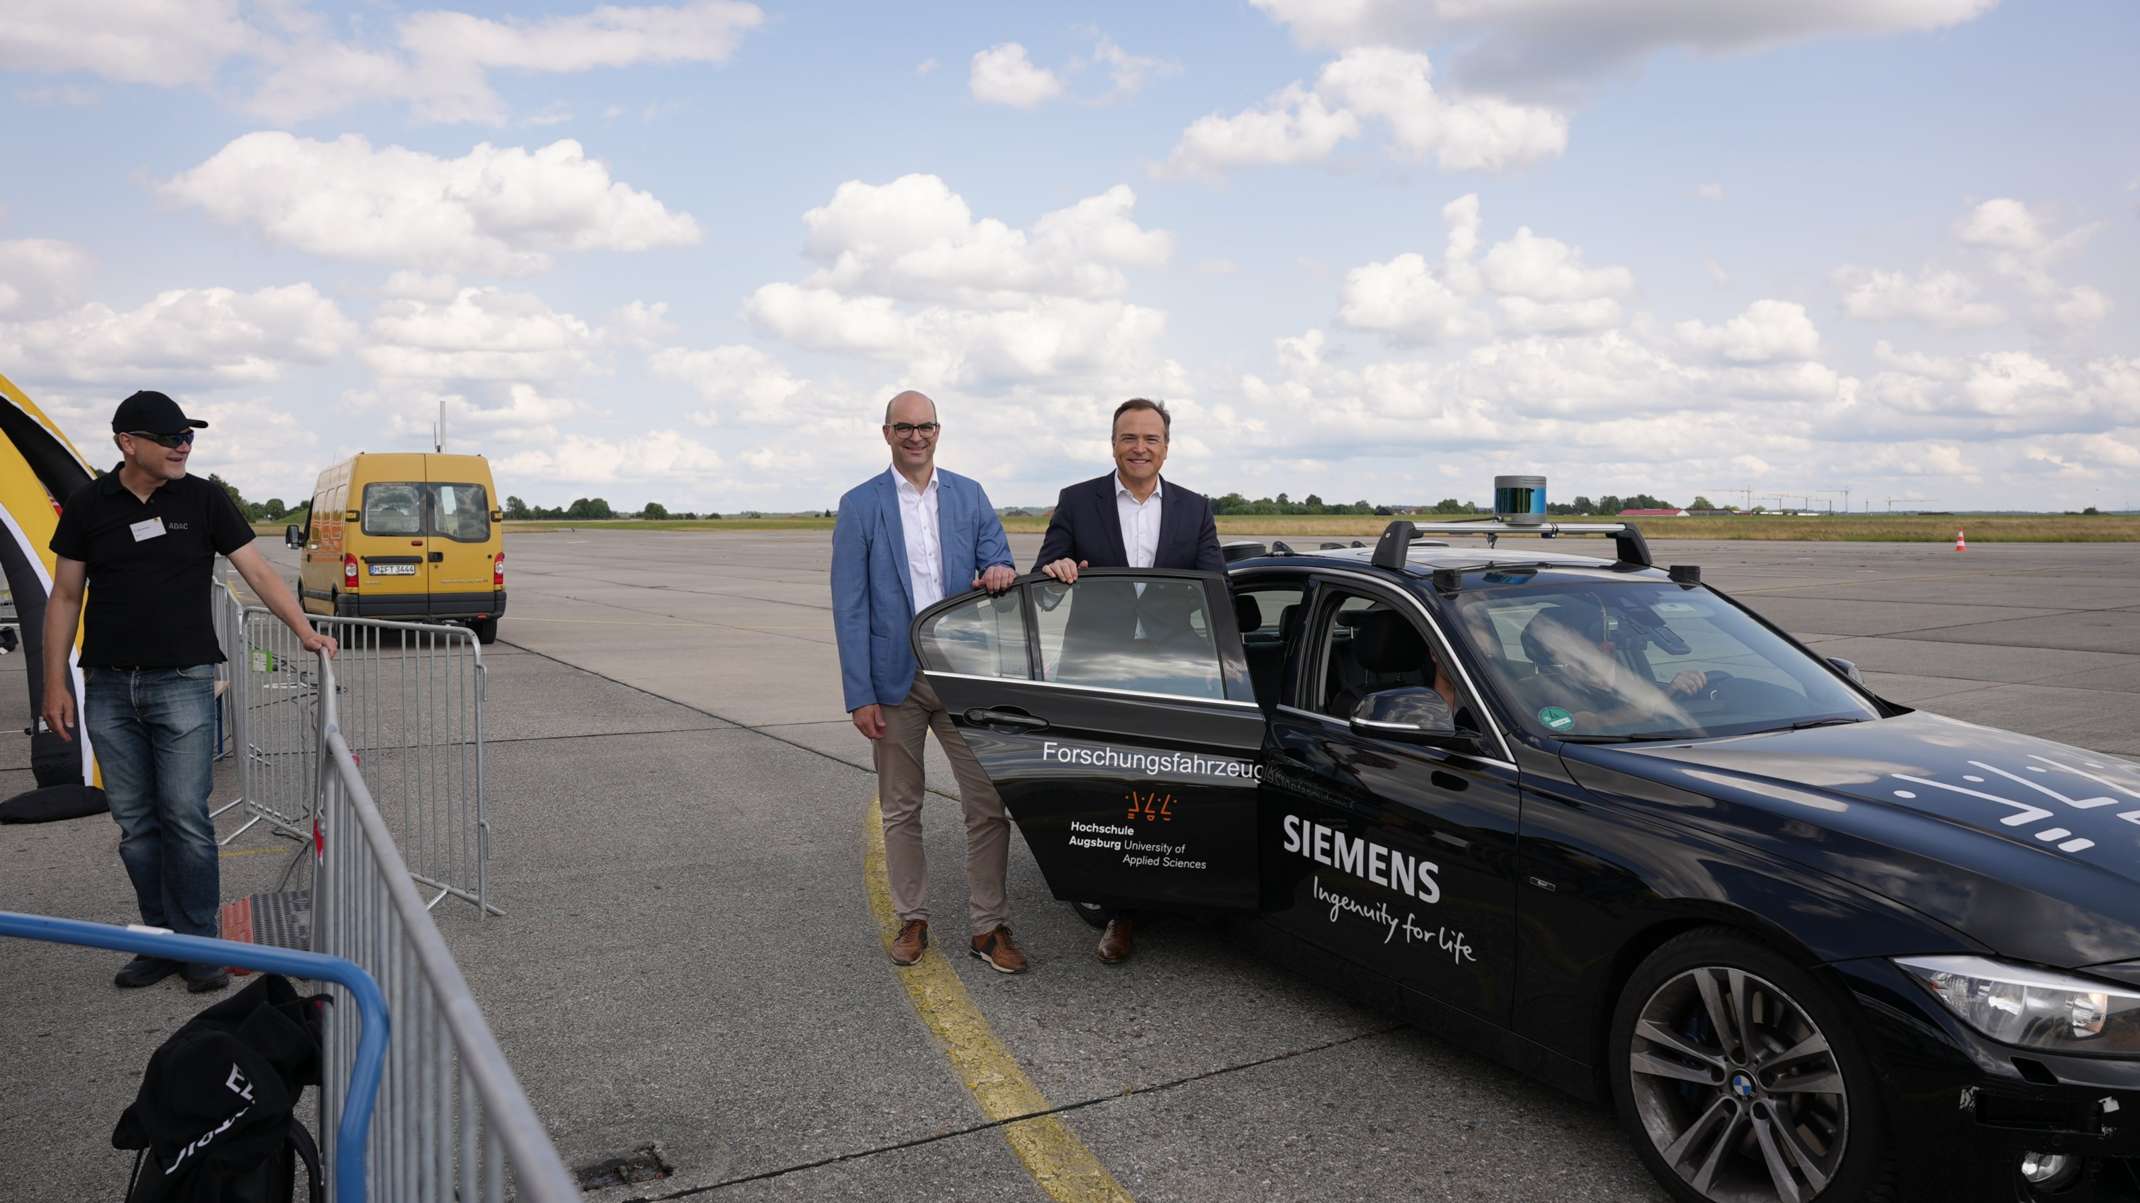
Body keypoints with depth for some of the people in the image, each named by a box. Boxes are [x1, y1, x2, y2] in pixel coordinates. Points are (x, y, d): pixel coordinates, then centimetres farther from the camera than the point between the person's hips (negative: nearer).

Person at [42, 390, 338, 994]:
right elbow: (65, 597, 8)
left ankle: (197, 944, 5)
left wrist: (304, 631, -16)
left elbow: (257, 570, -2)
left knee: (186, 818, -5)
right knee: (135, 825, 8)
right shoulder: (89, 504, 4)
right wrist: (56, 683, 4)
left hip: (183, 683, -2)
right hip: (108, 689, 2)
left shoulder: (204, 499, 1)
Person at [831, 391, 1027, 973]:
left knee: (988, 805, -1)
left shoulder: (969, 495, 8)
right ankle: (912, 920, 25)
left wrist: (999, 571, -18)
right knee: (900, 810, 10)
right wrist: (860, 694, -9)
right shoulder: (860, 505, 0)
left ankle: (989, 926, 11)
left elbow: (997, 559, 9)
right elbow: (850, 606, -3)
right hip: (896, 680, -1)